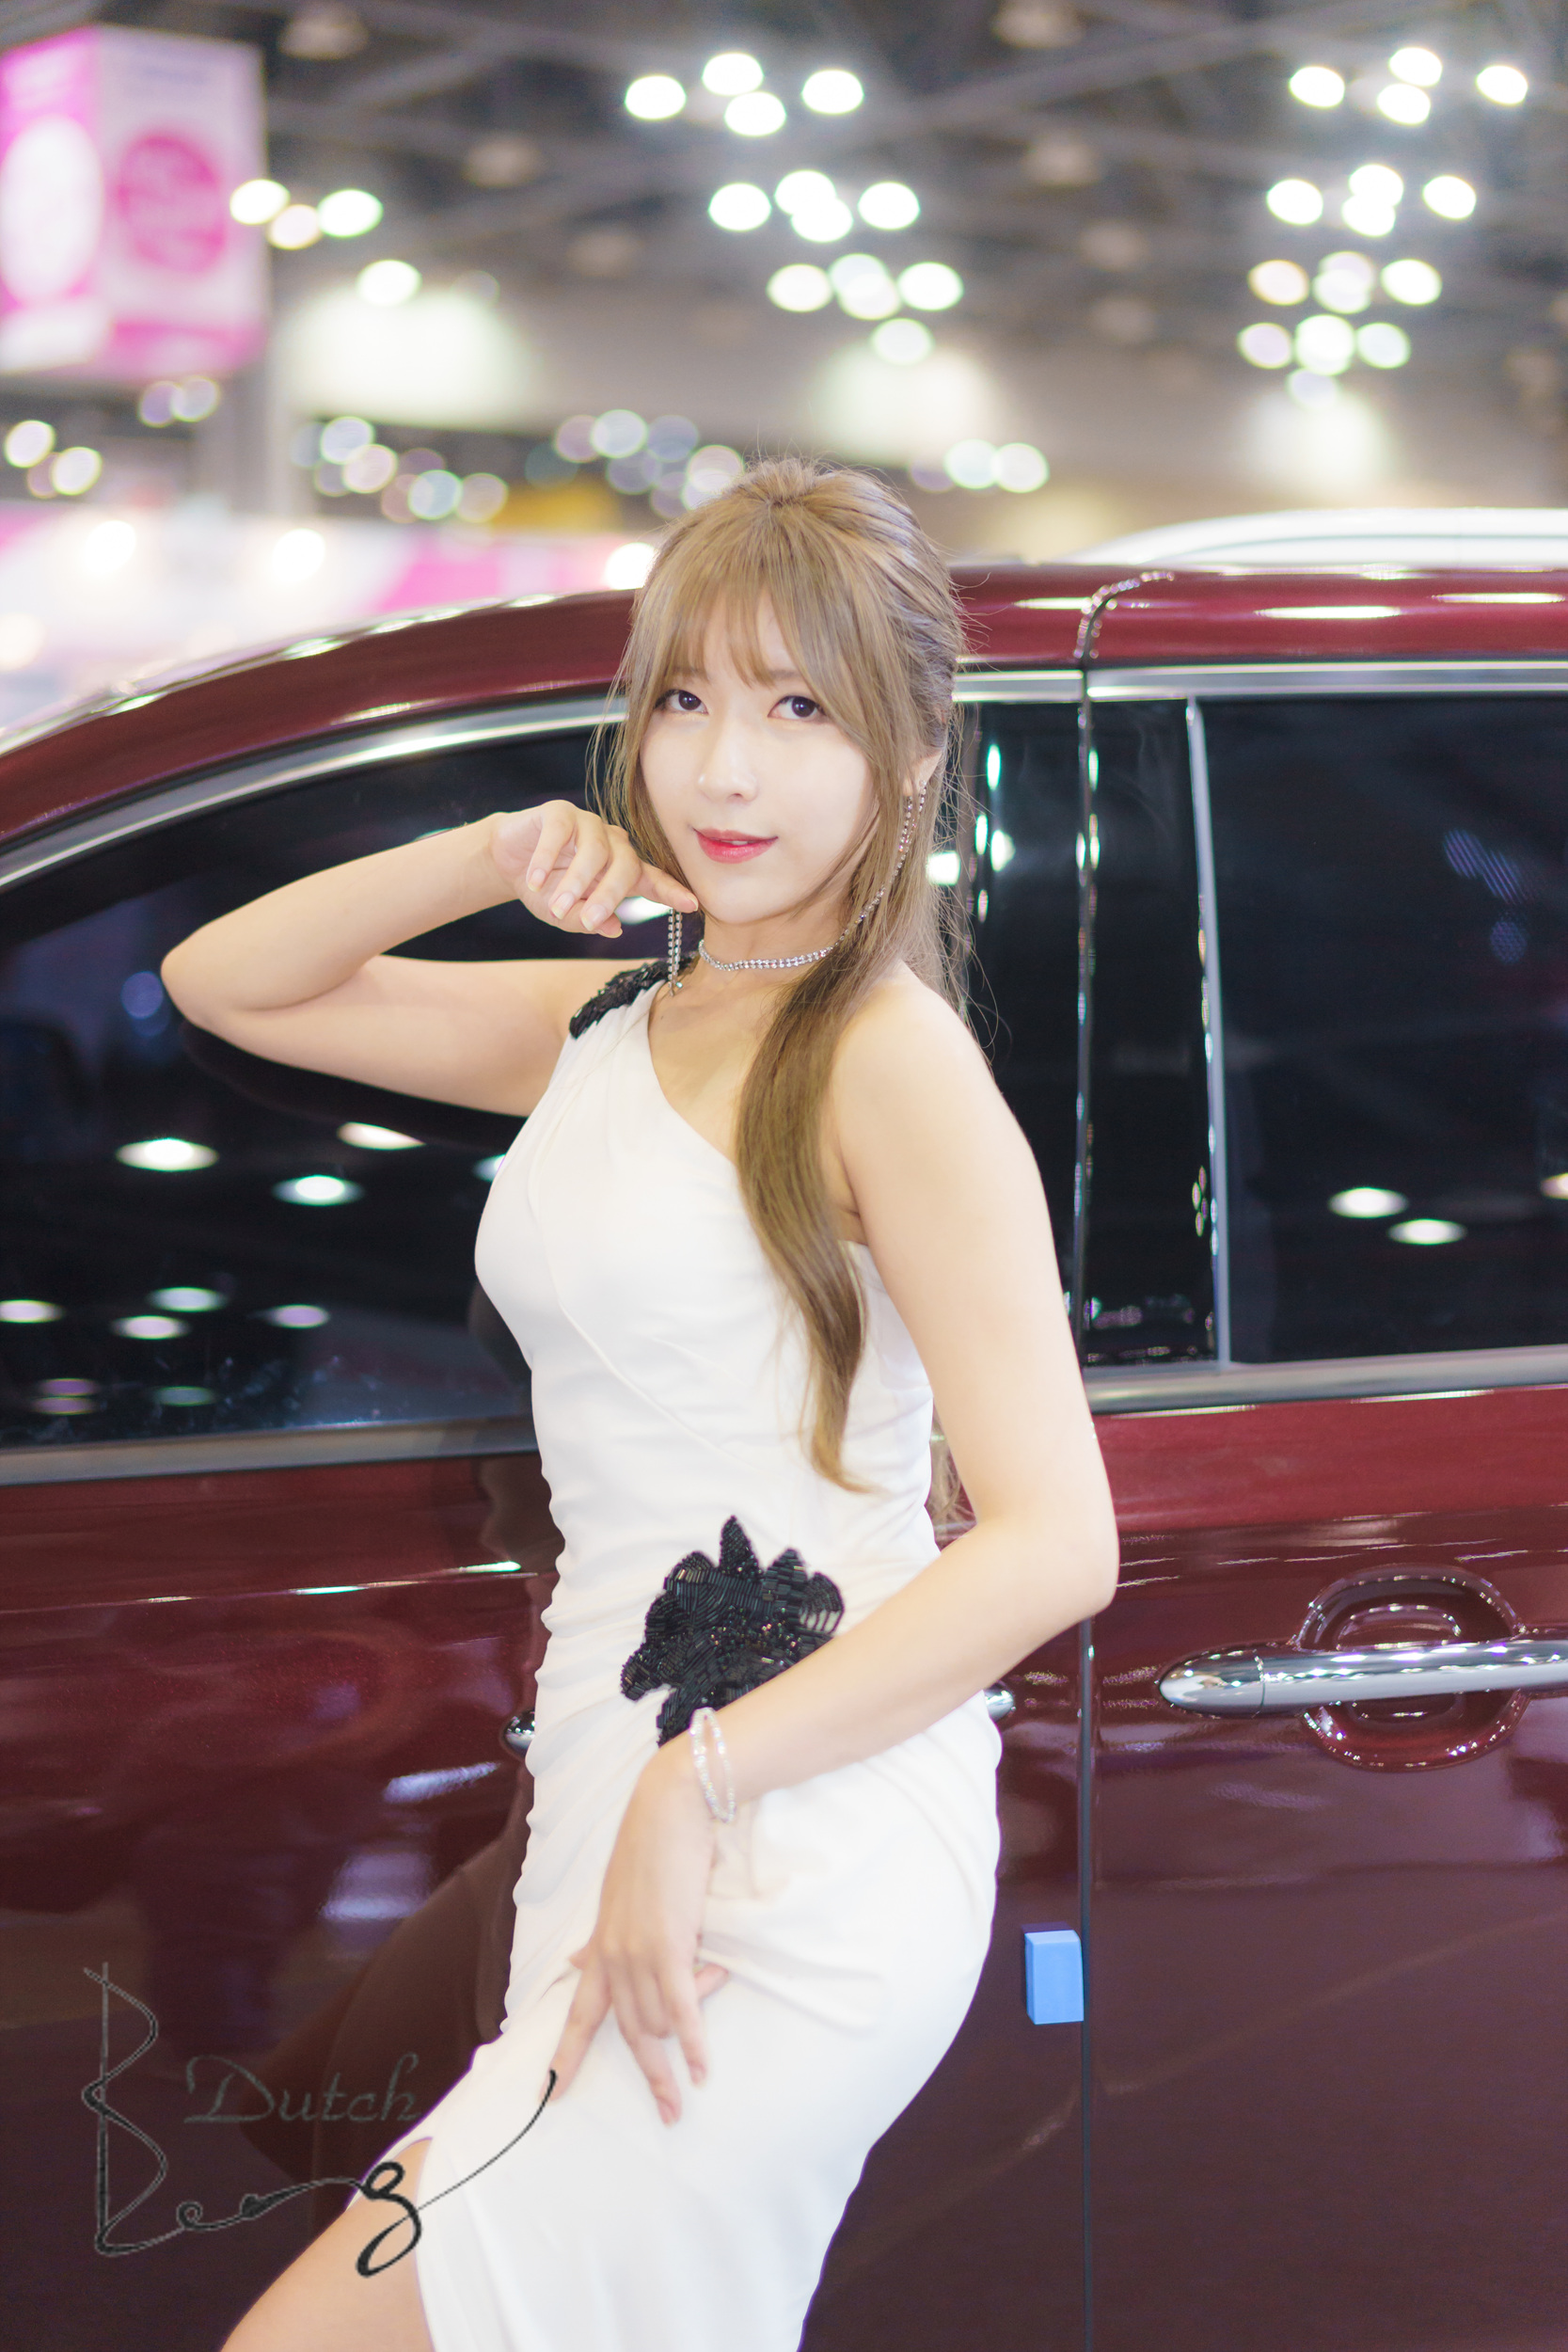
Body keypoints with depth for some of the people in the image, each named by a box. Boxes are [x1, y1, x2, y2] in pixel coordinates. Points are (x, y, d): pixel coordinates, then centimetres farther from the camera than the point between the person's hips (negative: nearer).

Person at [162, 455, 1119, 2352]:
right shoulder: (605, 1028, 12)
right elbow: (222, 981, 17)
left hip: (798, 1887, -8)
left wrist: (700, 1785, -21)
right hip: (612, 1849, 8)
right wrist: (495, 860, 1)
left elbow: (1056, 1543, -17)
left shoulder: (886, 1064, -11)